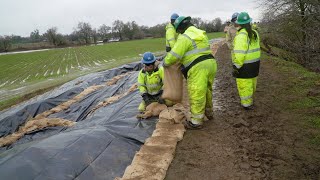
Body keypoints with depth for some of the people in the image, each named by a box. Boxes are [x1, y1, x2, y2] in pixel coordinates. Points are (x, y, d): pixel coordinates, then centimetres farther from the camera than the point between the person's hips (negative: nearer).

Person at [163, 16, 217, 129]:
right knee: (207, 90, 25)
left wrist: (165, 63, 6)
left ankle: (196, 122, 10)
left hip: (198, 68, -9)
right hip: (210, 64, 9)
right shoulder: (200, 33, 18)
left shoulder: (185, 37, -9)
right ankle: (209, 112, 43)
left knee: (197, 95, 0)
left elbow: (174, 55, -12)